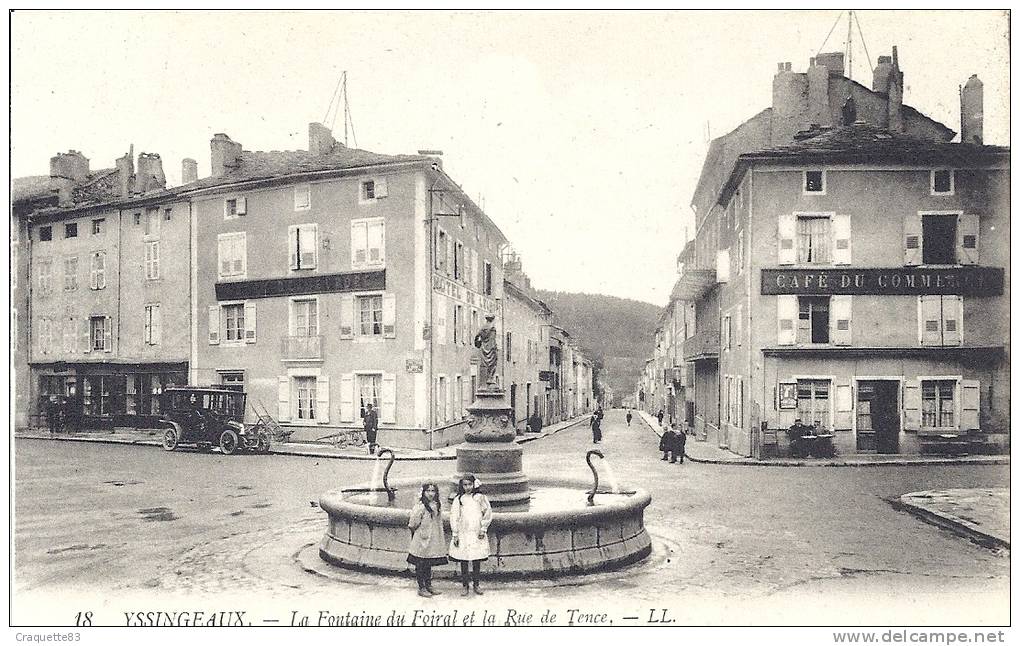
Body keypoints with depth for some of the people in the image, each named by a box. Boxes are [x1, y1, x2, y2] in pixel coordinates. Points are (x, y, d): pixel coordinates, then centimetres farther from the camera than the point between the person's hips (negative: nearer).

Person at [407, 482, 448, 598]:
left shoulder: (437, 505, 6)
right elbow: (413, 524, -14)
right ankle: (421, 588, 14)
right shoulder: (420, 506, -17)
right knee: (420, 565, 5)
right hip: (422, 540, -6)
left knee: (429, 565, 16)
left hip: (434, 540, 6)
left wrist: (442, 537, 14)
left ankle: (428, 586, 26)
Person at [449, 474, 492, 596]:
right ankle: (465, 587, 13)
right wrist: (455, 535, -3)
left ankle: (476, 585, 19)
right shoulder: (458, 499, 1)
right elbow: (454, 517, 1)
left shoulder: (480, 497, 1)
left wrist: (483, 529, -1)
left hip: (477, 535, 0)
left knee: (477, 561, 5)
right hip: (463, 534, 0)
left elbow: (488, 513, 4)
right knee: (464, 562, 2)